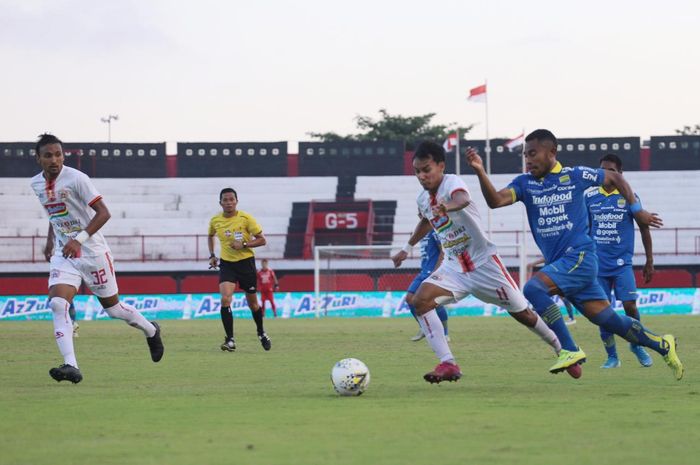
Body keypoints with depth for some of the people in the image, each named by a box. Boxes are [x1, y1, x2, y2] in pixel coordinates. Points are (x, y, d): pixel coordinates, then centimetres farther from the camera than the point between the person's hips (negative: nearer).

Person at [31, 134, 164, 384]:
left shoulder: (76, 179, -17)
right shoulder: (37, 184, 4)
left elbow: (103, 213, -20)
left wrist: (79, 239, -29)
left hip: (92, 252, -5)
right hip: (63, 255, 5)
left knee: (112, 306, 9)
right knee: (57, 304, -19)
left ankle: (151, 331, 39)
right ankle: (71, 366, -25)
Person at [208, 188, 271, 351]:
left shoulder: (246, 218, -10)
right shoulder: (215, 221, 0)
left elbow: (262, 240, -7)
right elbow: (210, 236, 23)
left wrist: (244, 244, -21)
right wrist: (212, 255, 11)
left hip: (246, 262, -1)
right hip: (226, 264, 1)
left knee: (252, 303, 10)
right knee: (225, 299, -19)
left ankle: (261, 333, 36)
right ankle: (230, 340, -15)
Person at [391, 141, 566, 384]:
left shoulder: (451, 182, -19)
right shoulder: (423, 199, 3)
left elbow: (463, 198, -46)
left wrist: (448, 206, -68)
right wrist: (407, 248, 33)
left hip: (484, 261, -6)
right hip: (454, 266, 6)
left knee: (521, 312, 4)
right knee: (420, 300, -19)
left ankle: (562, 349, 31)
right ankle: (448, 364, -21)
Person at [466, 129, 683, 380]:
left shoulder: (575, 176, -2)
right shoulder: (525, 183, 8)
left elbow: (614, 177, 11)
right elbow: (495, 200, -9)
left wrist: (637, 210, 10)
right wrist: (480, 172, -24)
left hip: (579, 257, -6)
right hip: (558, 262, 6)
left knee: (533, 288, -26)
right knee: (607, 319, 7)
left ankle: (570, 350, -22)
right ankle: (662, 345, 22)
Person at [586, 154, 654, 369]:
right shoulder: (590, 197, 5)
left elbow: (644, 228, 6)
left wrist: (649, 261, 5)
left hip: (622, 263, -2)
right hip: (598, 265, 2)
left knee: (629, 305, -14)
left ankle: (637, 345, 12)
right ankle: (612, 356, 13)